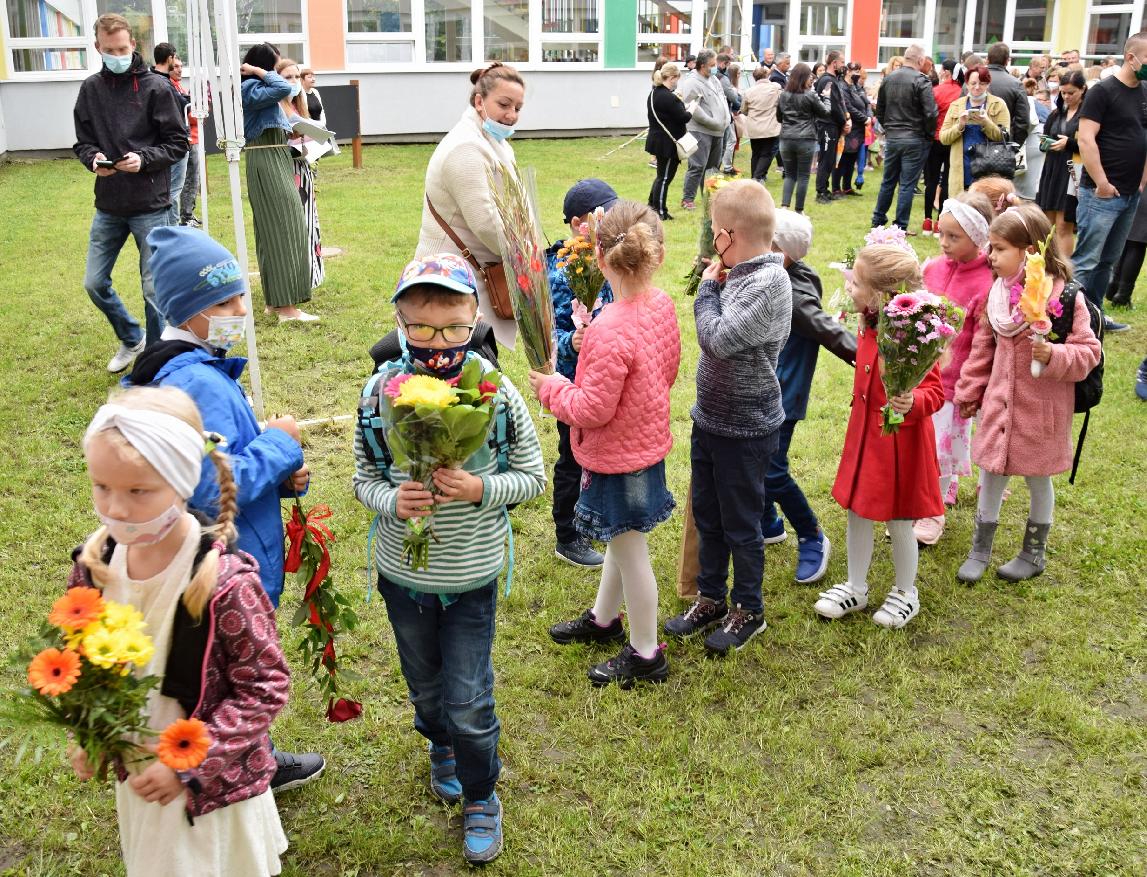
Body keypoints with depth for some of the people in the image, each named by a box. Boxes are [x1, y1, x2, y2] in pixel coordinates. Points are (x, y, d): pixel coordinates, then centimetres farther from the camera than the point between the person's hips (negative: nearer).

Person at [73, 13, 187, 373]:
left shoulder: (156, 87, -5)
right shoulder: (91, 89, 6)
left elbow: (178, 143, -4)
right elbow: (82, 142, 11)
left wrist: (144, 159, -19)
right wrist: (93, 158, -11)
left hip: (151, 206, -4)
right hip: (108, 205, 5)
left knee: (154, 288, 2)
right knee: (94, 283, 10)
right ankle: (131, 339, 33)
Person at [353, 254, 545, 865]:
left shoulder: (498, 395, -16)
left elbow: (533, 477, -6)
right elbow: (362, 478, -2)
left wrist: (481, 488, -24)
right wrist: (391, 500, -24)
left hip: (472, 578, -2)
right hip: (402, 574, 2)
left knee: (469, 704, 3)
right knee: (425, 688, 24)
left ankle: (480, 797, 31)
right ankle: (442, 748, 56)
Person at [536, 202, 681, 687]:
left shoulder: (610, 331, -32)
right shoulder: (662, 304, -6)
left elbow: (592, 410, -24)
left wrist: (550, 387, -9)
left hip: (617, 454, -9)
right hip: (647, 441, 9)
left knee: (630, 551, 7)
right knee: (621, 538, 25)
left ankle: (645, 655, 24)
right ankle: (603, 618, 47)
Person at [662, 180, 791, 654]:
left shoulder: (769, 283, -23)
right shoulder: (738, 274, 3)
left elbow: (719, 339, -26)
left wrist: (709, 288, -14)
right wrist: (714, 284, -1)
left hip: (745, 429, -8)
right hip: (710, 418, 8)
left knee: (740, 524, 8)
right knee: (706, 515, 19)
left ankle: (748, 610, 27)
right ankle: (711, 598, 37)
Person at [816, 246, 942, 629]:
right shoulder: (868, 327, 1)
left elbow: (935, 390, -23)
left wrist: (913, 403, -41)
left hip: (900, 437, -8)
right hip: (864, 431, 8)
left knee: (899, 522, 9)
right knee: (857, 512, 16)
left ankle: (906, 594, 31)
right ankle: (855, 588, 33)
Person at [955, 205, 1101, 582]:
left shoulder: (1067, 298, -16)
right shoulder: (997, 293, 0)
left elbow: (1089, 351, -12)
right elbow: (983, 347, 8)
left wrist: (1053, 355, -30)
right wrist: (969, 392, 11)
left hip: (1042, 409, -4)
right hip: (999, 402, 4)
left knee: (1038, 479, 13)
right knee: (991, 476, 12)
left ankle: (1034, 554, 31)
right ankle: (980, 550, 27)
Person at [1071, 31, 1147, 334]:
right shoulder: (1104, 91, -9)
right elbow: (1085, 138, -16)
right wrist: (1102, 183, -18)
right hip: (1102, 194, -7)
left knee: (1107, 261, 14)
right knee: (1085, 261, -7)